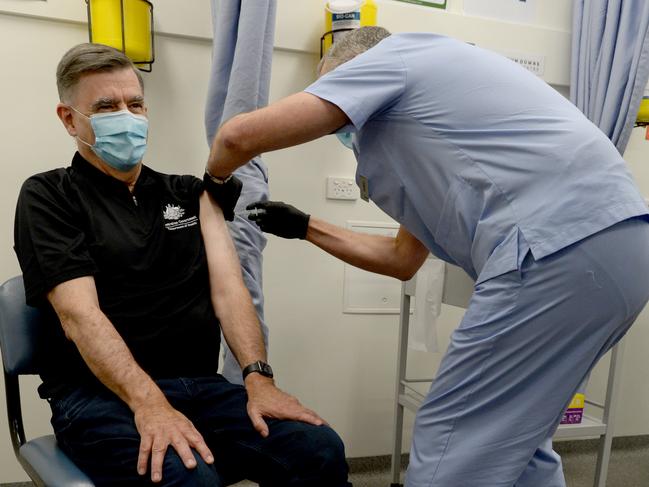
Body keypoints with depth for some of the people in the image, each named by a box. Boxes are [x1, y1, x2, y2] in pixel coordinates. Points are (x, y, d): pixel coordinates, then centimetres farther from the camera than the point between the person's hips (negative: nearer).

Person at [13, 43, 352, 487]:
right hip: (99, 394, -3)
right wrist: (149, 403, -25)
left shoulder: (190, 194, 14)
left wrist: (258, 377, -13)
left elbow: (228, 287, 2)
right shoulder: (48, 197, 3)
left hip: (200, 385, 4)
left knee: (321, 450, -18)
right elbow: (80, 314, -12)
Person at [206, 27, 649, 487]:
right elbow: (403, 259, 27)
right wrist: (305, 227, 34)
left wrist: (217, 181, 20)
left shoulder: (390, 55, 6)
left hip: (562, 249, -10)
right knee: (514, 439, 22)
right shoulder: (419, 118, 29)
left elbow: (241, 135, -3)